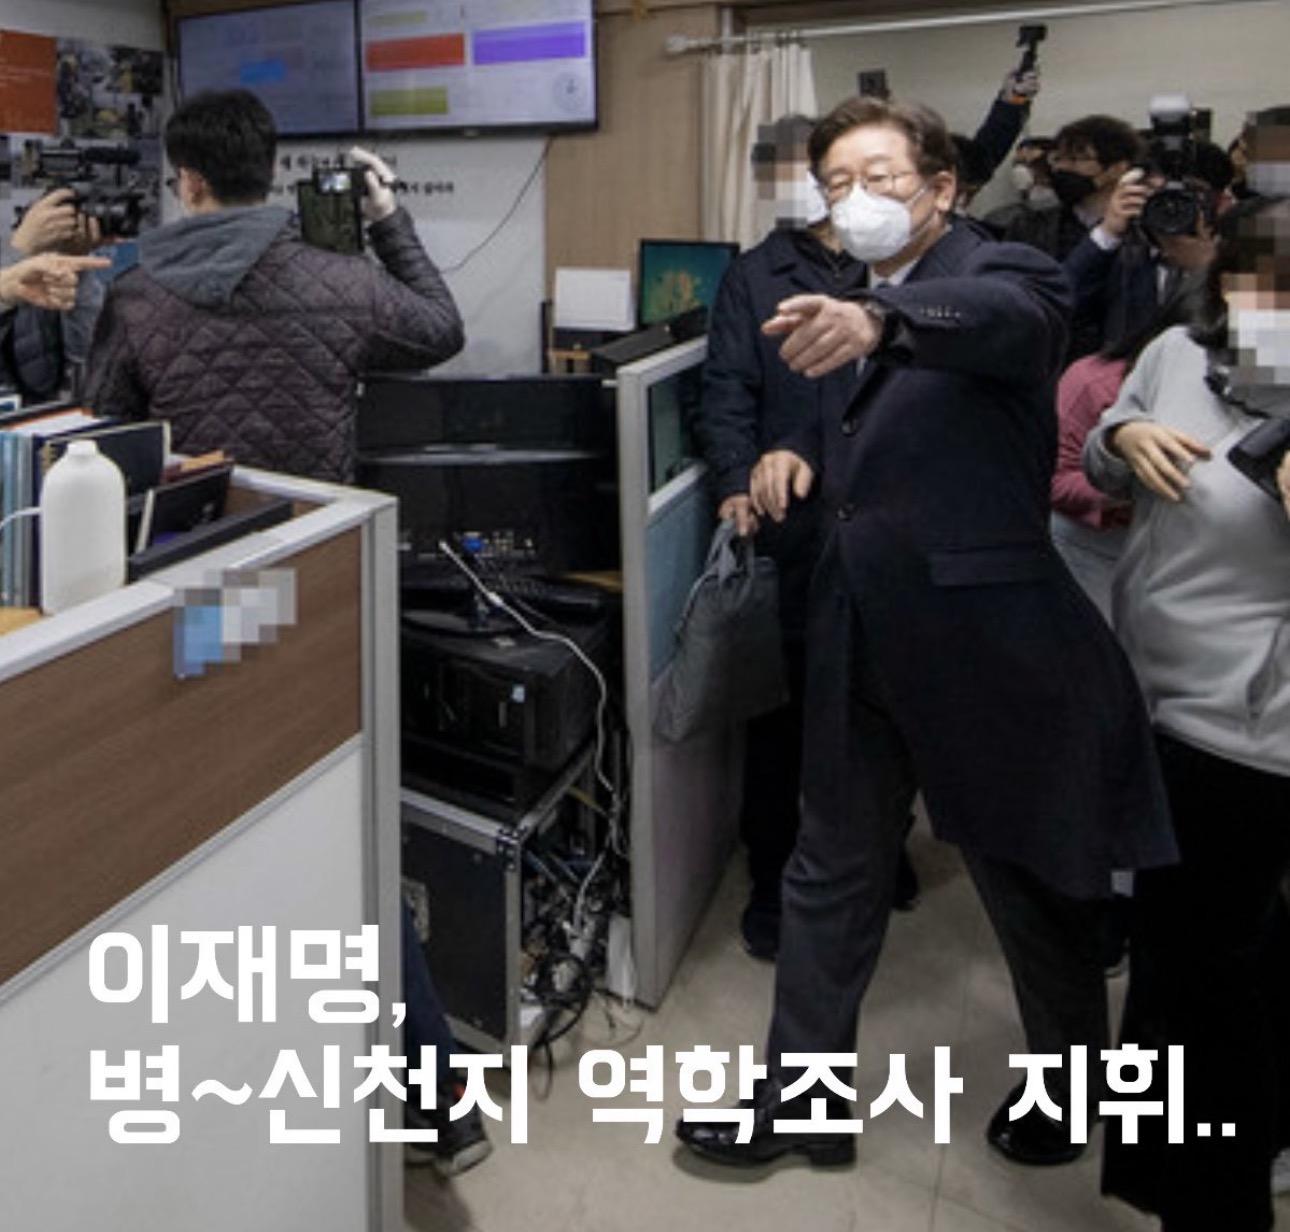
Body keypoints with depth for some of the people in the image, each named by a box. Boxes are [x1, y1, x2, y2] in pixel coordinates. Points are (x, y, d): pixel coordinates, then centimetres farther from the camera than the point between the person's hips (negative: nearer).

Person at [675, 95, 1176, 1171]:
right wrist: (799, 452, -3)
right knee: (830, 878, 14)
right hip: (862, 640, 7)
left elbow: (1007, 319, -35)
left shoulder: (1001, 275, -11)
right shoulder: (836, 301, 11)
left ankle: (1071, 1088, 39)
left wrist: (878, 319, -56)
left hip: (988, 644, -6)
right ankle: (799, 1101, 30)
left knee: (1034, 881, 12)